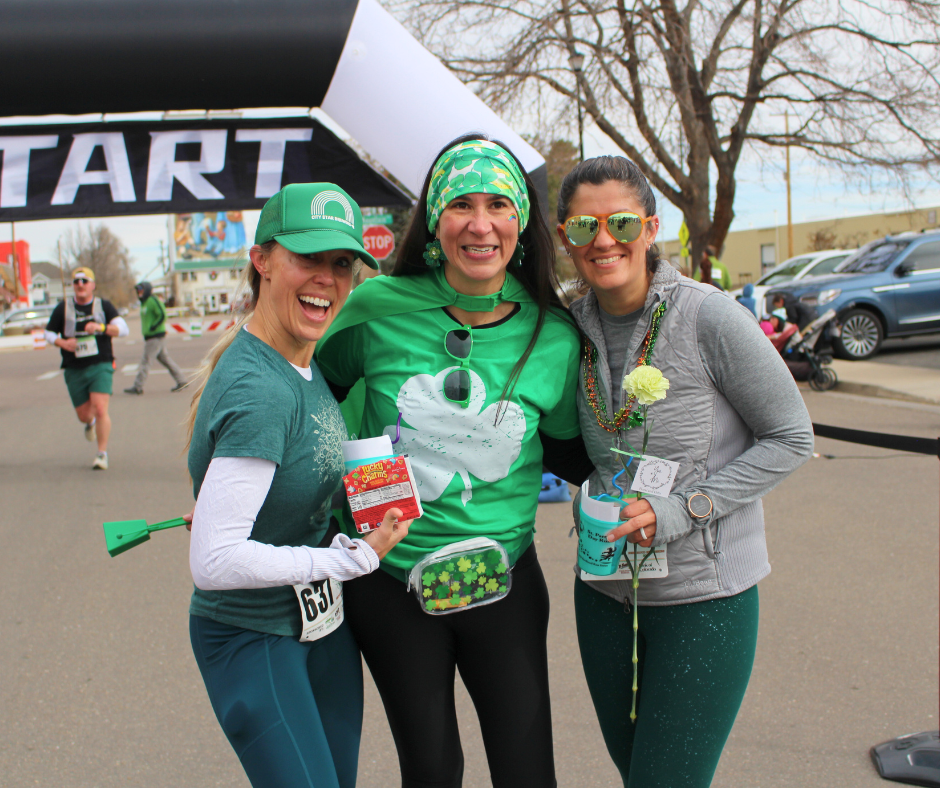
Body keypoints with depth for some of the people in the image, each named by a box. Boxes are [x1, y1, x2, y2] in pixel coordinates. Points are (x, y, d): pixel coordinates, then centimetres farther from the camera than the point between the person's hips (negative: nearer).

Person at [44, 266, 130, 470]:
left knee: (100, 409, -17)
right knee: (83, 414, 9)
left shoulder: (104, 305, 2)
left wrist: (101, 327, -25)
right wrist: (63, 343, -11)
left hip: (100, 366, -2)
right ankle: (90, 423, 47)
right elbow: (49, 333, 11)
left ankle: (102, 454, -6)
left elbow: (123, 329, -7)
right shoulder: (63, 307, 5)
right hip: (74, 370, 2)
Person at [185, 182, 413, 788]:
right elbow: (214, 563, -31)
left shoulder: (307, 363, 0)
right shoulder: (258, 389, -28)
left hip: (323, 620, 9)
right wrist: (354, 556, -24)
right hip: (253, 639, -8)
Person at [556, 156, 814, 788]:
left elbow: (791, 438, -10)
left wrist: (680, 509, -18)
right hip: (605, 587, 5)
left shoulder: (711, 317, -17)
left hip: (705, 593, -5)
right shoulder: (574, 326, -2)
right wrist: (593, 494, -3)